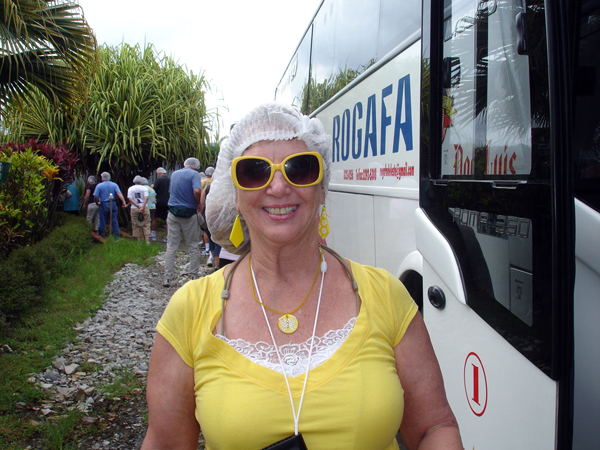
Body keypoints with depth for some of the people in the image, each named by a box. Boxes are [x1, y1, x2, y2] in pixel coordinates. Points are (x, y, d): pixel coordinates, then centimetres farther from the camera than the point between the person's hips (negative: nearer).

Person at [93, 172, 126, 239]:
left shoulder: (99, 186, -3)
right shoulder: (114, 185, 2)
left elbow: (95, 197, -8)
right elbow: (119, 194, -12)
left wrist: (97, 203, 9)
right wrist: (123, 202, -17)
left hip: (103, 205, -2)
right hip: (113, 204, 2)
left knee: (102, 221, 6)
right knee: (114, 221, 5)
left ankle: (102, 236, 12)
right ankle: (117, 235, 4)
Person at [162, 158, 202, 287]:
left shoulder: (174, 174, 14)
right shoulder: (194, 174, -5)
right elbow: (196, 191, -21)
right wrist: (198, 204, -6)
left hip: (173, 213, 4)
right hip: (189, 213, -4)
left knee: (171, 247, 4)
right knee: (193, 247, 7)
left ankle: (167, 278, 2)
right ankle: (194, 276, 10)